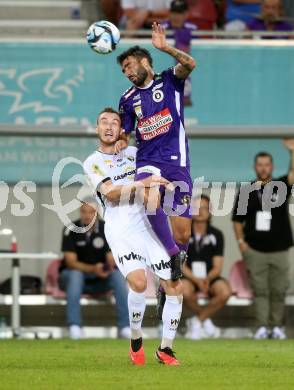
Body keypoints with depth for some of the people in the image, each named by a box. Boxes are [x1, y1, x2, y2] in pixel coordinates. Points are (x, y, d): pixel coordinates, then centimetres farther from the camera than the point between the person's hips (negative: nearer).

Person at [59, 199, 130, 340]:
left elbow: (112, 260, -9)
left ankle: (124, 327, -31)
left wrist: (111, 265, -35)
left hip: (99, 280, 2)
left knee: (118, 275, -26)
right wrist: (93, 269, -35)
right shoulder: (71, 230, -11)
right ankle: (74, 327, -44)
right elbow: (71, 262, -18)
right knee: (75, 274, -36)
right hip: (72, 275, -2)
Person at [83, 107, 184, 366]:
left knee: (175, 288, -6)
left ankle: (165, 349, 10)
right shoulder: (92, 163, 4)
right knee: (139, 282, -27)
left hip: (146, 226, 4)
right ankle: (136, 341, -5)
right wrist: (142, 184, -24)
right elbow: (111, 193, -11)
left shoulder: (133, 153, 16)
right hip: (121, 232, -4)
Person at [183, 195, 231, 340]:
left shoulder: (216, 235, 2)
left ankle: (197, 320, -11)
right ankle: (205, 321, -8)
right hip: (188, 277, -2)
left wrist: (207, 279, -23)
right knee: (185, 291, -37)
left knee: (225, 291, -31)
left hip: (210, 277, 2)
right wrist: (196, 279, -24)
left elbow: (217, 267, -1)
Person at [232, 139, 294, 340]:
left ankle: (277, 326, 11)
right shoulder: (247, 191, 8)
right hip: (255, 250, 0)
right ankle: (262, 327, -2)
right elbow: (238, 219, 12)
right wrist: (241, 240, 0)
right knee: (260, 290, -3)